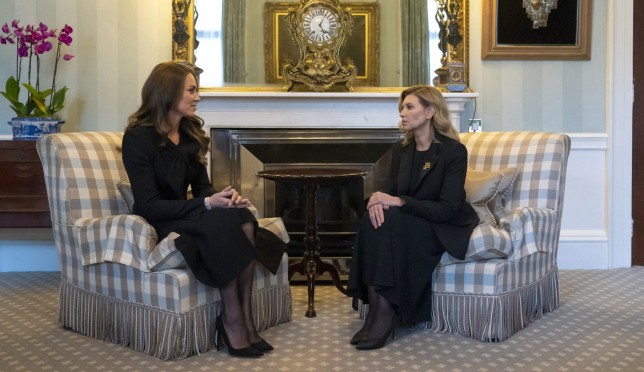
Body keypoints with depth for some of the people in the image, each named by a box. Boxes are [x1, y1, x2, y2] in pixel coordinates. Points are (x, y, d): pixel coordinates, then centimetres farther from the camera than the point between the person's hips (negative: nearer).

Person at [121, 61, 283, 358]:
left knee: (244, 217, -26)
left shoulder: (190, 133, 9)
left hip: (184, 216, 7)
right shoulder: (138, 137, -14)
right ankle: (232, 320, -27)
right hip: (157, 225, -6)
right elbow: (149, 206, -21)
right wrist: (208, 204, -29)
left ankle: (245, 318, -26)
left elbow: (202, 187, 9)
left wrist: (224, 198, -15)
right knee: (224, 220, -34)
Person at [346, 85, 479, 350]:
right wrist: (379, 200, -22)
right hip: (408, 222, 6)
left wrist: (398, 202, -29)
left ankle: (386, 316, -30)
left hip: (446, 227, -5)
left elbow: (447, 209, -21)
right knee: (375, 218, -28)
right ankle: (376, 311, -30)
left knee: (392, 222, -33)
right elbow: (390, 191, 4)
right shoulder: (400, 149, 7)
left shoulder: (454, 151, -13)